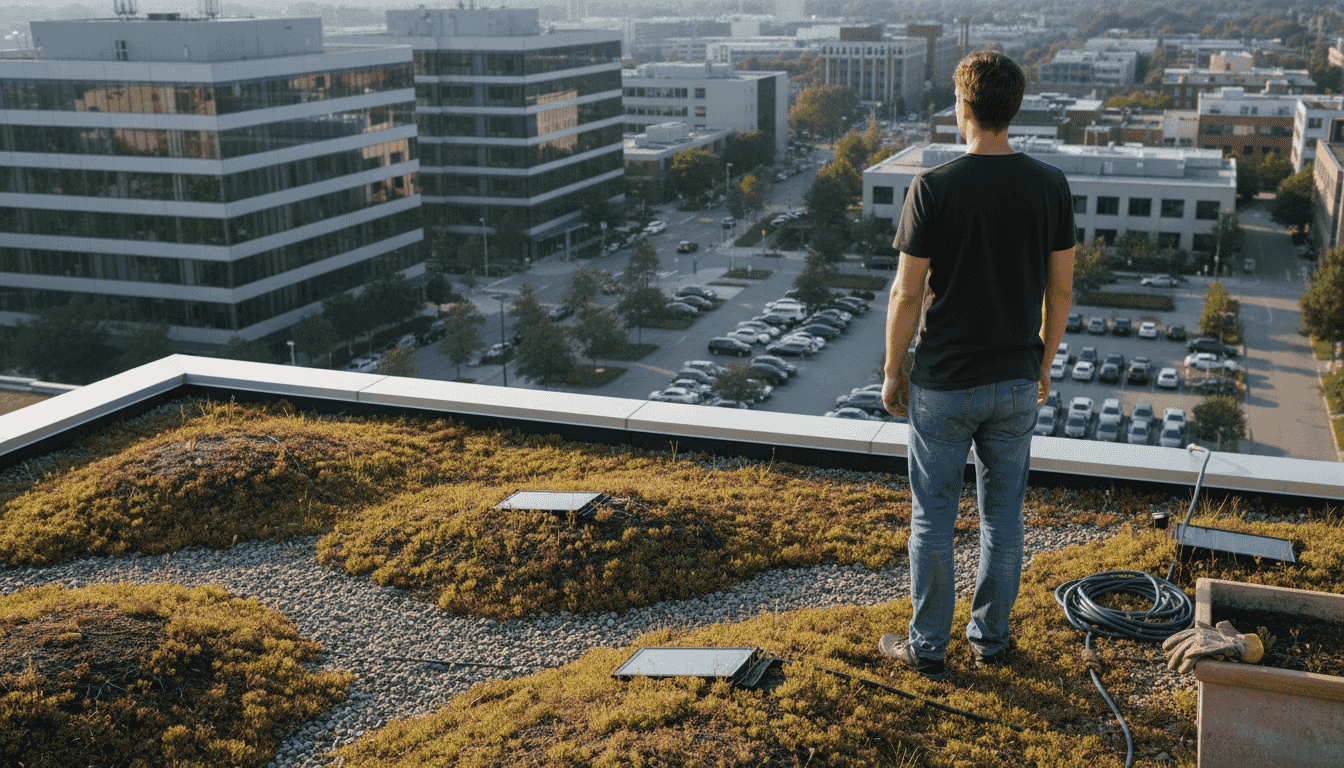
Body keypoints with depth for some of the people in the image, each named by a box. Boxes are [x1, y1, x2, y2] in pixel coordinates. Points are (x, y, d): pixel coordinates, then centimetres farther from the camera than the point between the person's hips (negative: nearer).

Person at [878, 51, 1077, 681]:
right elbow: (1060, 287, 3)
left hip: (944, 385, -4)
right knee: (1003, 515, 16)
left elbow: (908, 292, -13)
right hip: (1016, 382, 4)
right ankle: (990, 637, 29)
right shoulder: (1051, 186, -3)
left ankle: (927, 646, 20)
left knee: (933, 516, 9)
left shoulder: (933, 188, -15)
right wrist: (1043, 362, 16)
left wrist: (893, 371, -1)